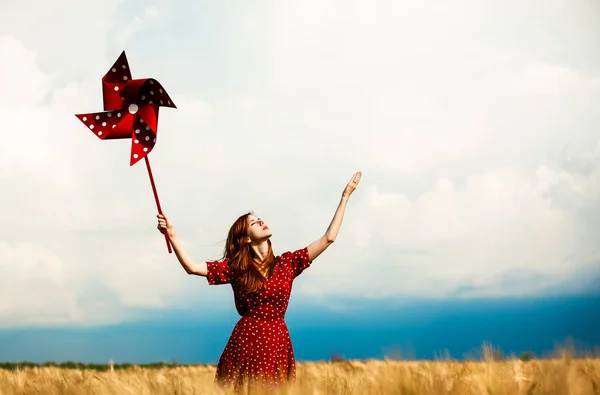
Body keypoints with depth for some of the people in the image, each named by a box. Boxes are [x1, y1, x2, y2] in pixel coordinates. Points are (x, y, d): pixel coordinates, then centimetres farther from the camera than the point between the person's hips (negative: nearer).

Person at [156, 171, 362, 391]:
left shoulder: (287, 263, 8)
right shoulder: (235, 267, 3)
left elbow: (328, 238, 6)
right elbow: (192, 267, -4)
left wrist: (345, 197, 7)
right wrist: (171, 234, -13)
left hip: (278, 342, 2)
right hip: (246, 341, -2)